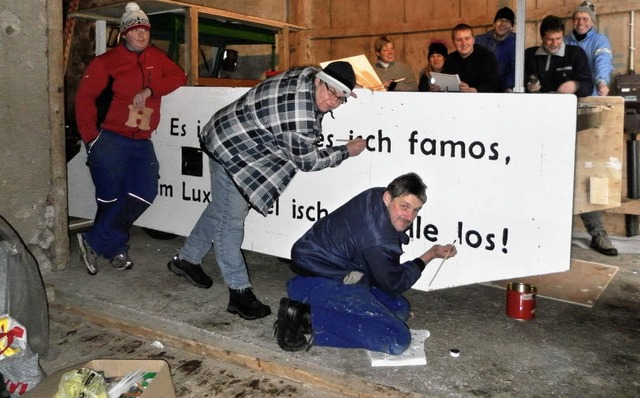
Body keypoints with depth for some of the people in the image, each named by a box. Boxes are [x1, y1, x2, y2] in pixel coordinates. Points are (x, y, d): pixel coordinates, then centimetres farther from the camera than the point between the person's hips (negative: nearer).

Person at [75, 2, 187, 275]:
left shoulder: (156, 58, 11)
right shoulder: (106, 62, -4)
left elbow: (178, 76, 1)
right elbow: (85, 97, -6)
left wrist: (150, 90, -13)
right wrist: (91, 136, -10)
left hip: (141, 142, 5)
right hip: (109, 140, -5)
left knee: (144, 193, -5)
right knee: (111, 198, -1)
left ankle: (94, 242, 8)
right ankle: (116, 250, 21)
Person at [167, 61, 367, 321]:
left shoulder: (308, 75, -8)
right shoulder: (300, 114, -34)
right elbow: (307, 161, -20)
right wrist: (346, 151, -10)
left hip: (235, 139, 11)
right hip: (230, 148, -11)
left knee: (220, 210, 21)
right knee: (230, 221, -5)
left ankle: (186, 259, 39)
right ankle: (240, 291, 2)